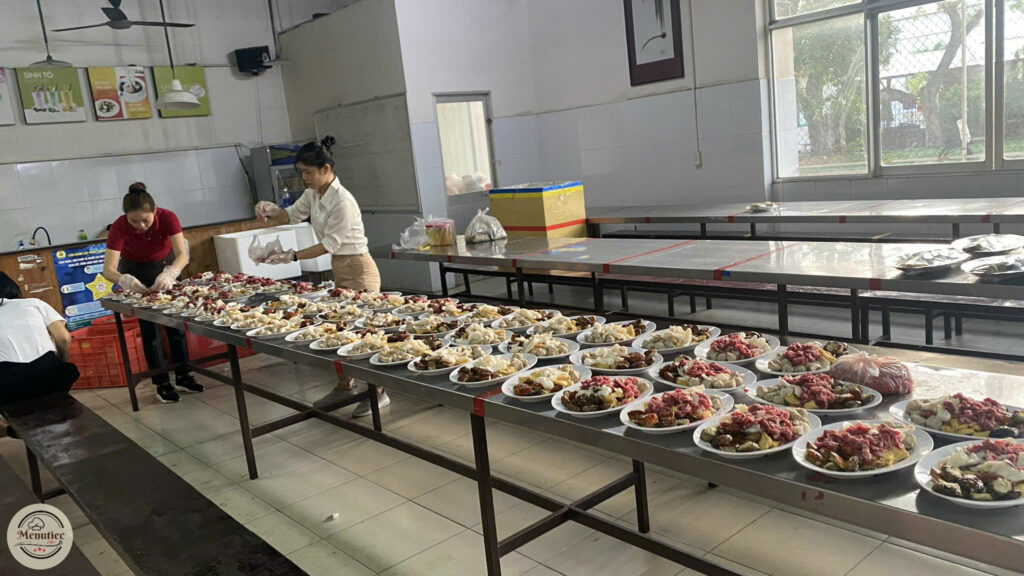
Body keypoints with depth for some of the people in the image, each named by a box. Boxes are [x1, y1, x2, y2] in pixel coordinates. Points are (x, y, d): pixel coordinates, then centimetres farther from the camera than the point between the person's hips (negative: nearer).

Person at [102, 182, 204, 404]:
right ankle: (162, 383, 7)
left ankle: (183, 375, 15)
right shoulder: (119, 227, -32)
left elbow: (182, 255, -36)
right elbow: (108, 270, -36)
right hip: (136, 273, -1)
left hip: (165, 266, 1)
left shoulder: (167, 217, -31)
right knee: (149, 327, -1)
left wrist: (168, 274, -55)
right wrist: (125, 280, -57)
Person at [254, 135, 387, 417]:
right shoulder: (313, 194, 4)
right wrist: (271, 211, -7)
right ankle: (344, 386, 27)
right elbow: (291, 216, 14)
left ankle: (378, 392, 10)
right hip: (340, 270, 9)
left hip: (358, 271, -9)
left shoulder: (342, 201, -23)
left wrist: (292, 256, -22)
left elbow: (329, 244, -22)